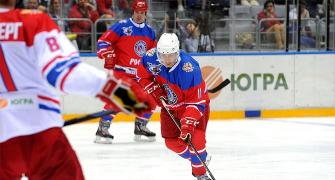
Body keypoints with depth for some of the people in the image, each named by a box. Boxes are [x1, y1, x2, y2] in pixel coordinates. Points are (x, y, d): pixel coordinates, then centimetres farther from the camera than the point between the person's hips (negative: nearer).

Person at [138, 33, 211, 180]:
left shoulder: (189, 69, -37)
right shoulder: (151, 57, -23)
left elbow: (196, 102, -34)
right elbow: (143, 74, 1)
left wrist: (188, 124, -41)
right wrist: (154, 90, -11)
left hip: (195, 103, -5)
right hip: (170, 105, 5)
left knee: (195, 138, -22)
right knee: (172, 141, 4)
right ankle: (195, 158, 32)